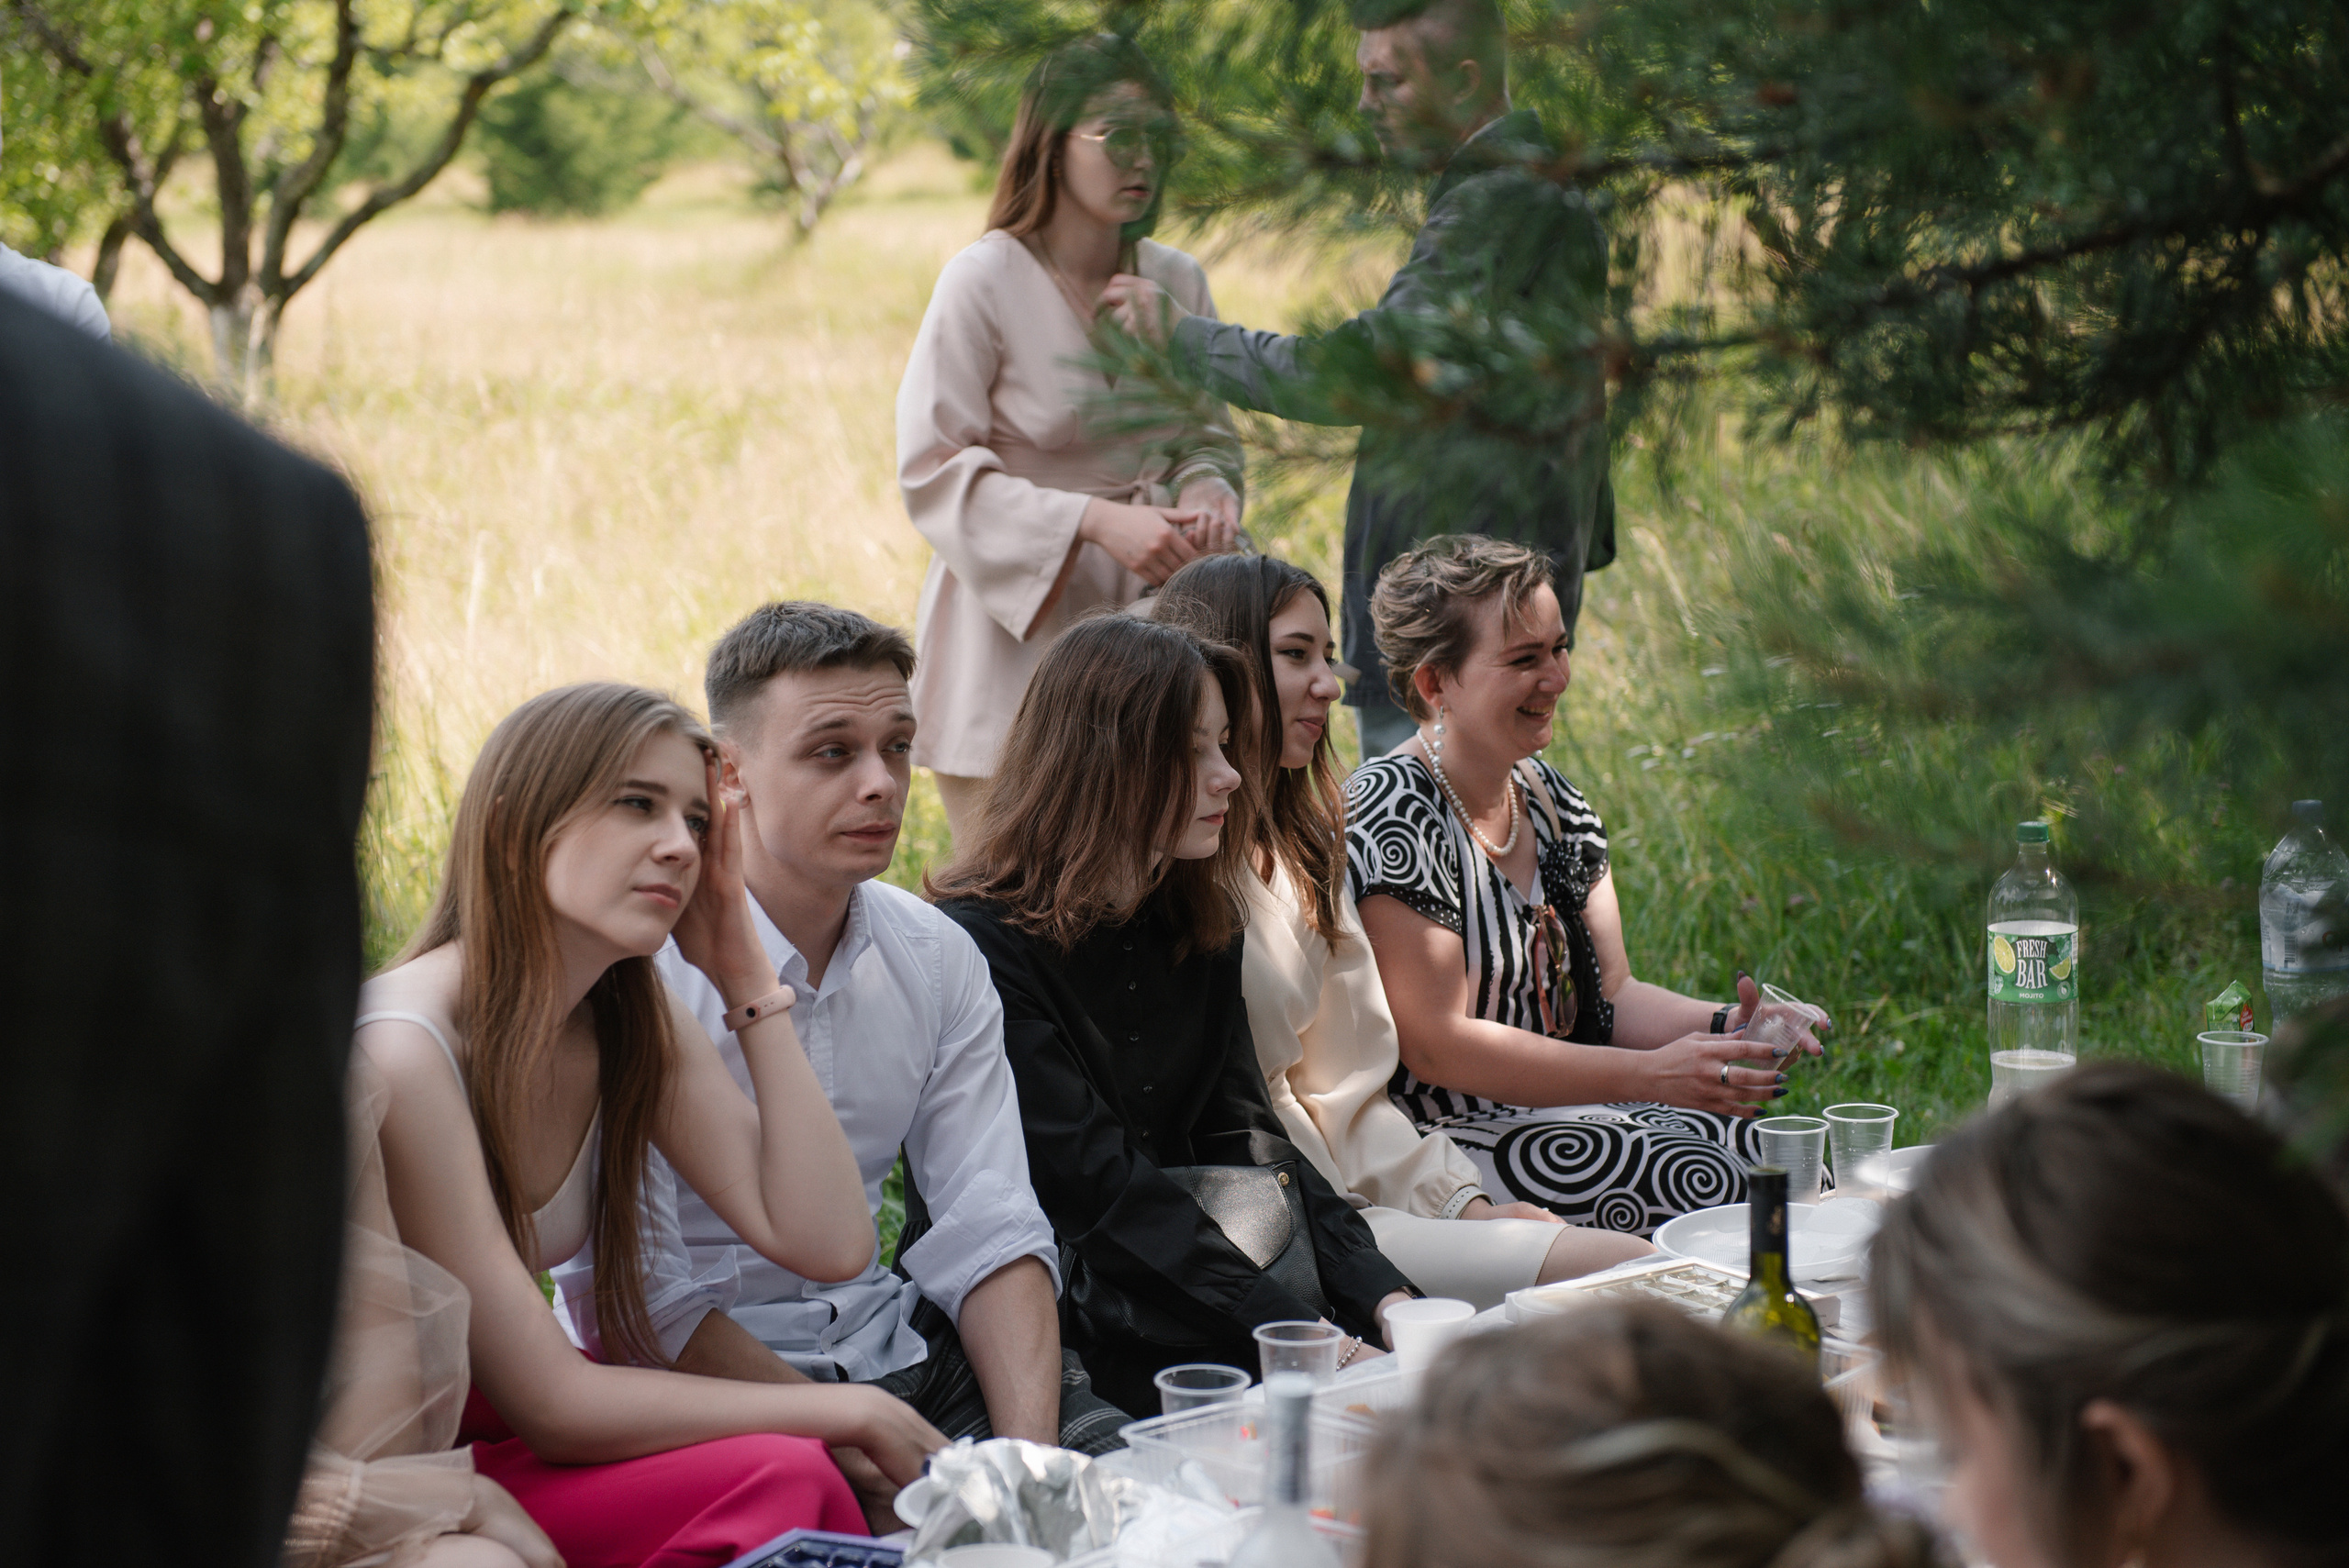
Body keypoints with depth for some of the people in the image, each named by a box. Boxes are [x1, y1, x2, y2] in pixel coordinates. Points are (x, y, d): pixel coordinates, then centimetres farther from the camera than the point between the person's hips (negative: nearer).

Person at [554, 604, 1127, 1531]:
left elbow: (990, 1234, 2)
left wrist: (1031, 1455, -15)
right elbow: (635, 1299, -18)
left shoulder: (938, 958, 5)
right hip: (701, 1382, -5)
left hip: (889, 1343, 6)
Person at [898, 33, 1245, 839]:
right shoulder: (985, 279, -9)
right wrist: (1094, 520, -20)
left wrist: (1208, 491, -7)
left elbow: (1209, 433, 17)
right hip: (1014, 633, -4)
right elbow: (932, 470, -11)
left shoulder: (1177, 280, 6)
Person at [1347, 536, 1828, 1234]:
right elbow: (1437, 1043, -19)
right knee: (1705, 1181, -24)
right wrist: (1651, 1074, -22)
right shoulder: (1391, 814, -14)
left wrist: (1719, 1028, -10)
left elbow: (1611, 992, 12)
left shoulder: (1550, 798, 12)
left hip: (1562, 1103, 8)